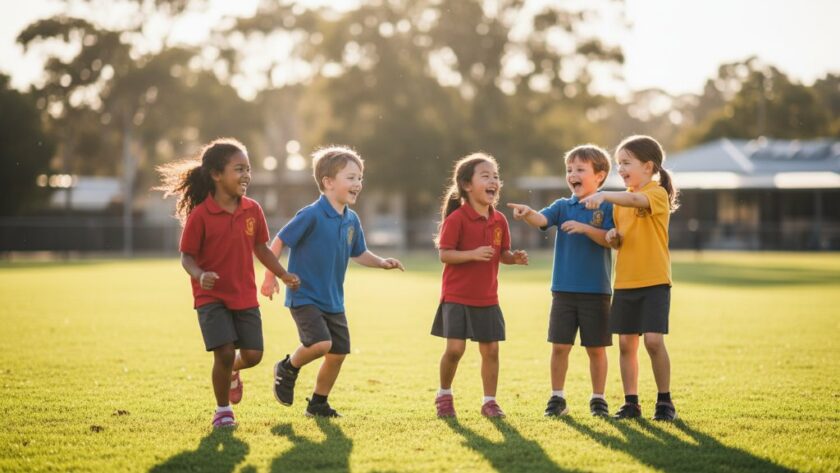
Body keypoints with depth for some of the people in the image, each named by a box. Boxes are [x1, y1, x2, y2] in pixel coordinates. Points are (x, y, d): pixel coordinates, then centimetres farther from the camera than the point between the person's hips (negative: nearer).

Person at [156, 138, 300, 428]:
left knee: (252, 355, -1)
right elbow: (186, 257, -9)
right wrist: (200, 275, -28)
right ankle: (222, 410, 9)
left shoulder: (252, 210, 1)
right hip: (211, 296, -4)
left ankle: (232, 372, 37)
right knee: (225, 352, -14)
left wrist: (284, 275, 7)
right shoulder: (200, 215, -13)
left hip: (245, 296, 4)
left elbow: (260, 248, 13)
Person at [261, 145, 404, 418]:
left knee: (338, 353, 7)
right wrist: (270, 277, -13)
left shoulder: (351, 221, 5)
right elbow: (279, 242, -11)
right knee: (320, 343, -24)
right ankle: (288, 369, 7)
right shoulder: (311, 216, -17)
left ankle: (318, 404, 27)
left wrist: (382, 262, 0)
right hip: (304, 296, -7)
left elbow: (359, 254, 18)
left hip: (333, 301, 7)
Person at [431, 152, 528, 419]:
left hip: (487, 298, 5)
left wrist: (514, 258, -8)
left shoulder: (499, 220, 4)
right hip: (457, 297, -5)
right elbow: (444, 254, -15)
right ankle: (444, 394, 16)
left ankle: (489, 401, 18)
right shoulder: (456, 218, -13)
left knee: (491, 349, 5)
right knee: (455, 349, -8)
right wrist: (473, 254, -28)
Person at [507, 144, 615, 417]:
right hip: (564, 289, 2)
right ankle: (557, 397, 15)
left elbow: (611, 240, -11)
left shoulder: (607, 207, -1)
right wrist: (528, 214, -34)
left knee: (596, 348, 6)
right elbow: (542, 220, -12)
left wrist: (584, 228, -22)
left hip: (596, 291, -2)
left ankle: (598, 398, 19)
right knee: (560, 346, 4)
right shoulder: (563, 207, 6)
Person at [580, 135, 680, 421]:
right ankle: (631, 403, 14)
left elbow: (636, 200, -31)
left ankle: (665, 402, 2)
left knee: (653, 340, -12)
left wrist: (604, 196, -45)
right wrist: (613, 237, -2)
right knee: (626, 343, 6)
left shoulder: (658, 193, -8)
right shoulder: (621, 201, 14)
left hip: (654, 282, -6)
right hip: (625, 282, 7)